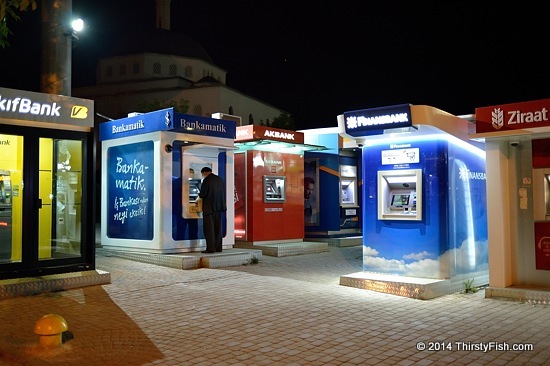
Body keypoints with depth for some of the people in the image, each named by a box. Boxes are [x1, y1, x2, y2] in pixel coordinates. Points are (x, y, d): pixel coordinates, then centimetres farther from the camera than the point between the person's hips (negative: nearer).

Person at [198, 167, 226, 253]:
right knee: (217, 228, 11)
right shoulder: (220, 180, 10)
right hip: (218, 207, 7)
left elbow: (202, 194, -15)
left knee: (209, 228, -3)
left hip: (209, 208, -7)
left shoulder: (206, 180, -11)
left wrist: (200, 194, 6)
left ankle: (210, 248, -6)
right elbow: (223, 194, 14)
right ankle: (218, 247, 13)